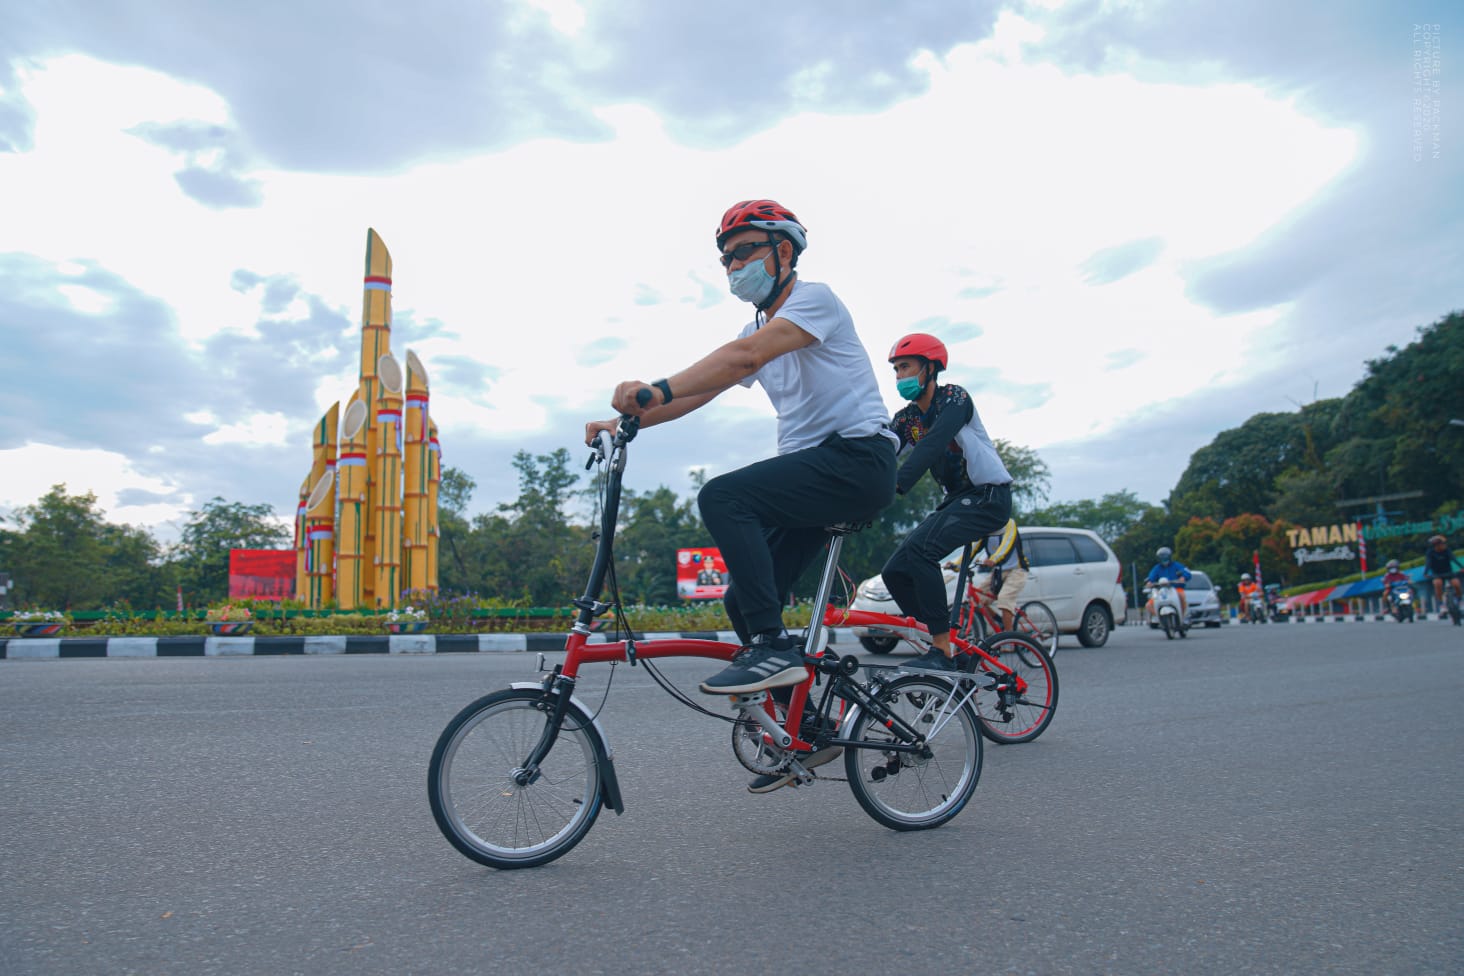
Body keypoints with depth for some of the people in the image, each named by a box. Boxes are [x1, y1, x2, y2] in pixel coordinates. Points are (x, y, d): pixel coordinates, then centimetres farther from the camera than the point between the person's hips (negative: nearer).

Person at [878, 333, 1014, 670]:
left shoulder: (954, 397, -12)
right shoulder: (906, 418, 8)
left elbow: (933, 444, -30)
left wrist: (895, 485, -44)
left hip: (989, 496, -8)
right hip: (956, 500, 8)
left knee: (919, 548, -30)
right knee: (895, 571, -5)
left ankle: (943, 649, -24)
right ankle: (948, 644, 3)